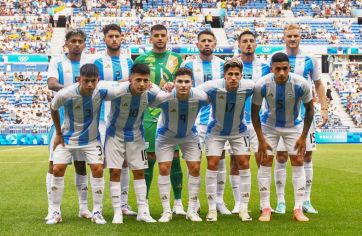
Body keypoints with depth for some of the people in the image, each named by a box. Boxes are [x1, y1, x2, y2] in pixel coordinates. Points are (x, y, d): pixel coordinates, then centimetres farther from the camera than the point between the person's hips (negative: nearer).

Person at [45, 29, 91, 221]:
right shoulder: (57, 62, 0)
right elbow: (51, 84, -17)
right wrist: (70, 88, -35)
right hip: (61, 118, -3)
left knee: (81, 163, 9)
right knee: (55, 163, -3)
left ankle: (84, 207, 17)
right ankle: (52, 209, 2)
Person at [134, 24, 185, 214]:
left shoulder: (176, 59, 9)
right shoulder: (141, 60, 3)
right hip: (150, 116, -1)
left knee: (174, 158, 3)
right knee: (150, 159, 1)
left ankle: (178, 203, 12)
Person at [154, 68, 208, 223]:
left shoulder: (200, 97, -27)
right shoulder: (163, 97, -34)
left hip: (189, 135, 2)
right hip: (166, 135, -2)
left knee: (195, 169, -2)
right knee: (164, 169, -6)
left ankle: (192, 210, 11)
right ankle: (166, 211, 6)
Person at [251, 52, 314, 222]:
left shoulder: (301, 84, -27)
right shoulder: (262, 85, -27)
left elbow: (309, 109, -10)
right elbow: (254, 112, -13)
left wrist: (303, 137, -12)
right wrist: (261, 139, -15)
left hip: (294, 126, 0)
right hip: (269, 125, 0)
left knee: (298, 162, -5)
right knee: (265, 162, -6)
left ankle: (298, 209, 2)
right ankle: (266, 209, 1)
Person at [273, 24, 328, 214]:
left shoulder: (309, 59, 3)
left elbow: (318, 84, 11)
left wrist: (324, 108, 2)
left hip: (305, 115, 1)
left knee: (307, 157, 4)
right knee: (281, 158, -1)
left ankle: (306, 201, 13)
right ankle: (280, 201, 8)